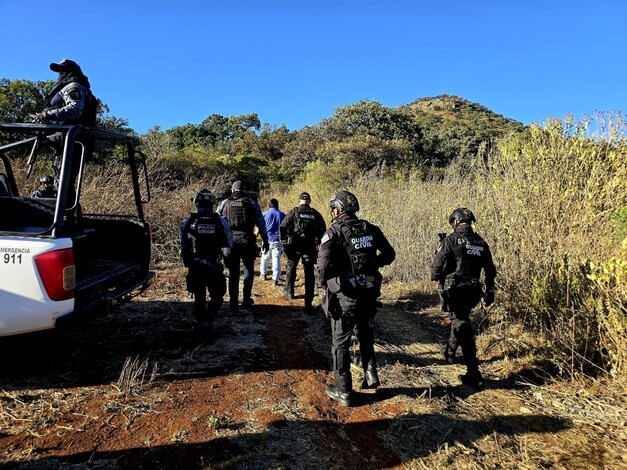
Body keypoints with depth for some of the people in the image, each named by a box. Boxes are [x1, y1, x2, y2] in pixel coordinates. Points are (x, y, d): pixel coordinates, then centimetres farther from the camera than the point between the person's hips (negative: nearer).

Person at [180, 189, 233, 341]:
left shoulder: (187, 222, -2)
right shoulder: (221, 221, -5)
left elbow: (183, 246, 4)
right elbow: (228, 246, -1)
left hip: (194, 266, 2)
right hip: (213, 266, -1)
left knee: (199, 297, 16)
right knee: (216, 296, 10)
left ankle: (200, 324, 21)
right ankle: (207, 322, -12)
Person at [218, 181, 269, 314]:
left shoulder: (224, 203, 6)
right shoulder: (252, 203, 2)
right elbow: (261, 223, 1)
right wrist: (265, 240, 8)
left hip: (230, 242, 1)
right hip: (247, 242, -1)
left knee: (233, 273, 10)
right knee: (249, 270, 19)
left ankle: (233, 306, 10)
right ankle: (246, 300, 23)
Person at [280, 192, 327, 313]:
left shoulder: (293, 212, -3)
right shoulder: (316, 214, 2)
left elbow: (283, 227, -7)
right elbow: (323, 230, 3)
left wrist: (284, 241, 6)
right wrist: (318, 242, 16)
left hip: (294, 246, -1)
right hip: (310, 247, 1)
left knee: (291, 267, 23)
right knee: (309, 274, 2)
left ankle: (289, 291, 38)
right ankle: (308, 304, -1)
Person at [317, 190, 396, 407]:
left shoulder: (334, 232, -14)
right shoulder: (371, 229, 2)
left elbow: (325, 265, -25)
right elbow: (389, 254, 11)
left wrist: (321, 280, -5)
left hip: (345, 297, -5)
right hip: (369, 293, 5)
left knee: (340, 343, 12)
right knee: (365, 333, 31)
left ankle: (343, 392, 21)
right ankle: (371, 374, 26)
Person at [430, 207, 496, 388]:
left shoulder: (451, 239, -8)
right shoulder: (481, 242, 10)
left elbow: (437, 264, -13)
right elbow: (490, 270, 14)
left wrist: (436, 278, 7)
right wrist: (490, 291, 23)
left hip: (454, 290, -6)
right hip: (473, 291, 6)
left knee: (462, 326, -4)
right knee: (460, 319, 26)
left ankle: (474, 374, -6)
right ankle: (449, 351, 45)